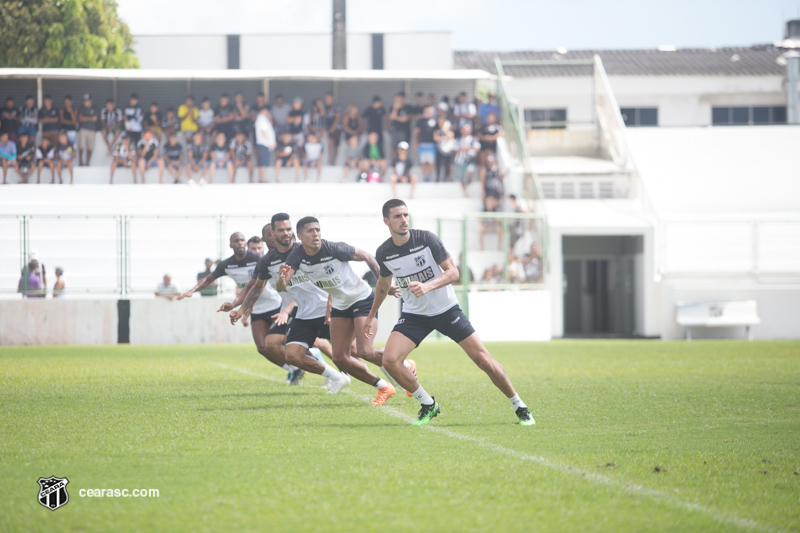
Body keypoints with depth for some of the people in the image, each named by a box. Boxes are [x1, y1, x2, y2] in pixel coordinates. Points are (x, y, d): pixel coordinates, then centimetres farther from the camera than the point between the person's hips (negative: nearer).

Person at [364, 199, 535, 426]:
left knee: (483, 360, -7)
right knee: (389, 360, -20)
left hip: (446, 309, -2)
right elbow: (384, 282, 16)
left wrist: (427, 287, -32)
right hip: (414, 314, 2)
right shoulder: (383, 253, -5)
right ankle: (428, 406, 0)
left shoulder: (427, 239, -15)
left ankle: (519, 407, 11)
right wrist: (371, 316, 23)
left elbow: (453, 272, -15)